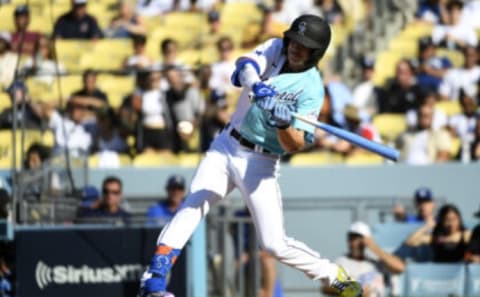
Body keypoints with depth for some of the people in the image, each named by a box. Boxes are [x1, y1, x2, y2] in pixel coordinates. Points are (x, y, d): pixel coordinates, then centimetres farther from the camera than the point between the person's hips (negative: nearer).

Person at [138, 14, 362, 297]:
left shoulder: (312, 88, -12)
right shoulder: (275, 49, 0)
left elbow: (295, 145, -19)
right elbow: (245, 66, -21)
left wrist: (284, 125, -39)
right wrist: (258, 87, -41)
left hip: (260, 163, -4)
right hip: (226, 146, 4)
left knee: (275, 244, -8)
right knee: (192, 206, -16)